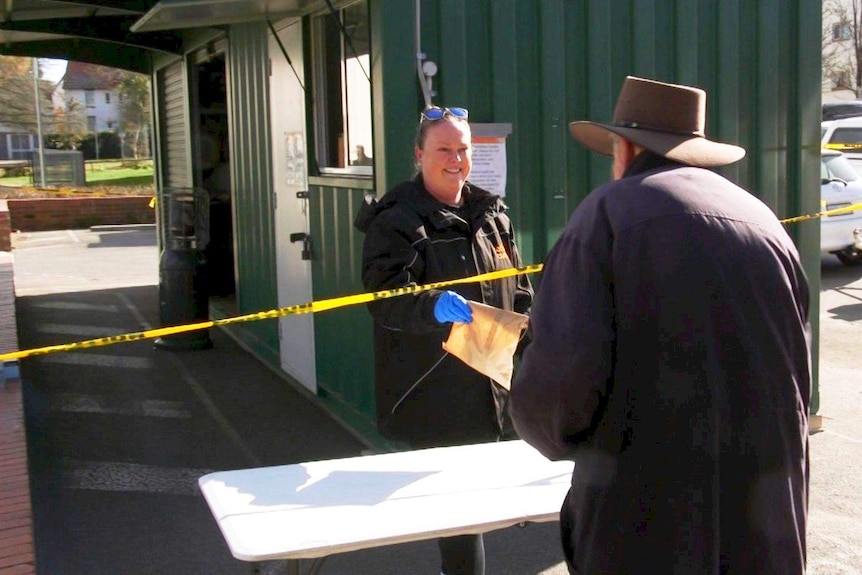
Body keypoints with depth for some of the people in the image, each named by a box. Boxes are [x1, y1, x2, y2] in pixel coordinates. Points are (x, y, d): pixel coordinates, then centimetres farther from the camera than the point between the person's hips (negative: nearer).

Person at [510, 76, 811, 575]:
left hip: (650, 523, -5)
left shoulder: (611, 211, -6)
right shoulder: (763, 219, 9)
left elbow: (562, 374, -18)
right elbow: (800, 374, 16)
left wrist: (553, 432, 3)